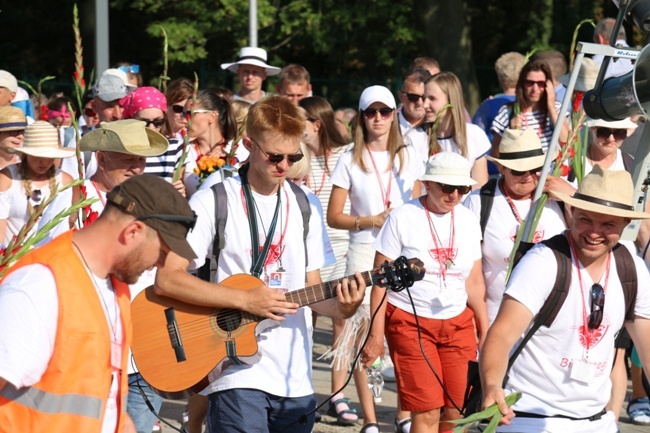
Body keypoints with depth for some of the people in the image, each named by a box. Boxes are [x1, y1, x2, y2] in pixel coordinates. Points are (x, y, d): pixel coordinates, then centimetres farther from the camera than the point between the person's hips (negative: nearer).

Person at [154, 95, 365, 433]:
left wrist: (340, 306, -8)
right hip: (237, 375, -5)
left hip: (296, 381, 5)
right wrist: (245, 299, -18)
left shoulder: (304, 209, 12)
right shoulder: (213, 203, -6)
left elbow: (311, 290, 15)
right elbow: (166, 279, -12)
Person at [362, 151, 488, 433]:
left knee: (458, 410, -2)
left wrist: (485, 332, 12)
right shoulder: (403, 218, -7)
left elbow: (474, 283, 13)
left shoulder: (468, 221, 6)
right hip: (410, 322, -4)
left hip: (458, 323, 4)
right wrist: (376, 335, -9)